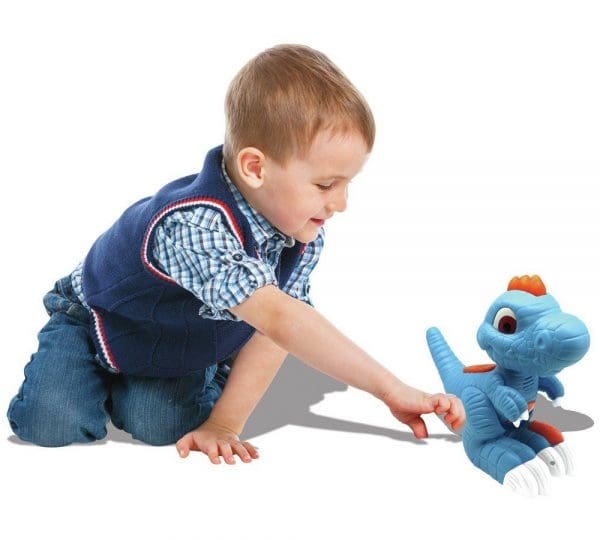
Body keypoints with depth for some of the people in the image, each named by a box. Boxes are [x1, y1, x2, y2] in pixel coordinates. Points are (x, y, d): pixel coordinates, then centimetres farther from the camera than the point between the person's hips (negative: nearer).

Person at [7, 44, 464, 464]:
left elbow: (268, 337, -21)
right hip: (98, 322, -4)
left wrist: (222, 425, -31)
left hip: (183, 349, 4)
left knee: (160, 428, -19)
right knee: (53, 425, -20)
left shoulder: (304, 235, -20)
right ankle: (97, 374, 12)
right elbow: (279, 319, -54)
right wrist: (391, 389, -56)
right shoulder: (194, 226, -45)